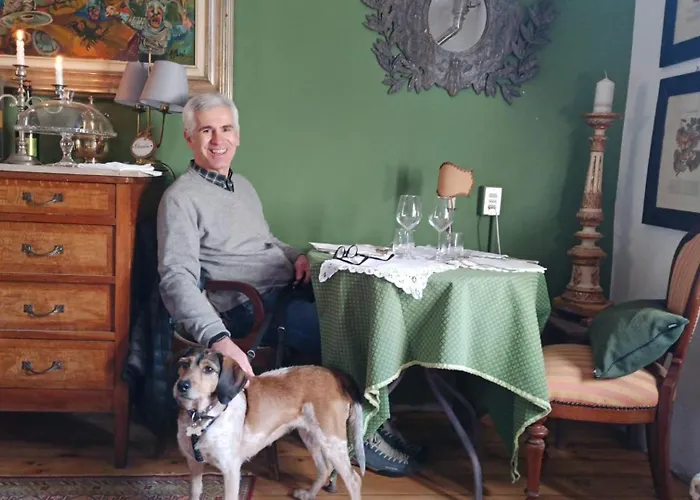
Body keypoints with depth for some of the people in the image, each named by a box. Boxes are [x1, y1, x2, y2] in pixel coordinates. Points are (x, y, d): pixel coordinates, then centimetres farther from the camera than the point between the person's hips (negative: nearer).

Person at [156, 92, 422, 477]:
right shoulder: (181, 198, -9)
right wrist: (218, 339, -36)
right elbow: (178, 279, -21)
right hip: (248, 305, -8)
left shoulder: (243, 185, 18)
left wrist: (295, 255, 7)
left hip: (287, 290, 8)